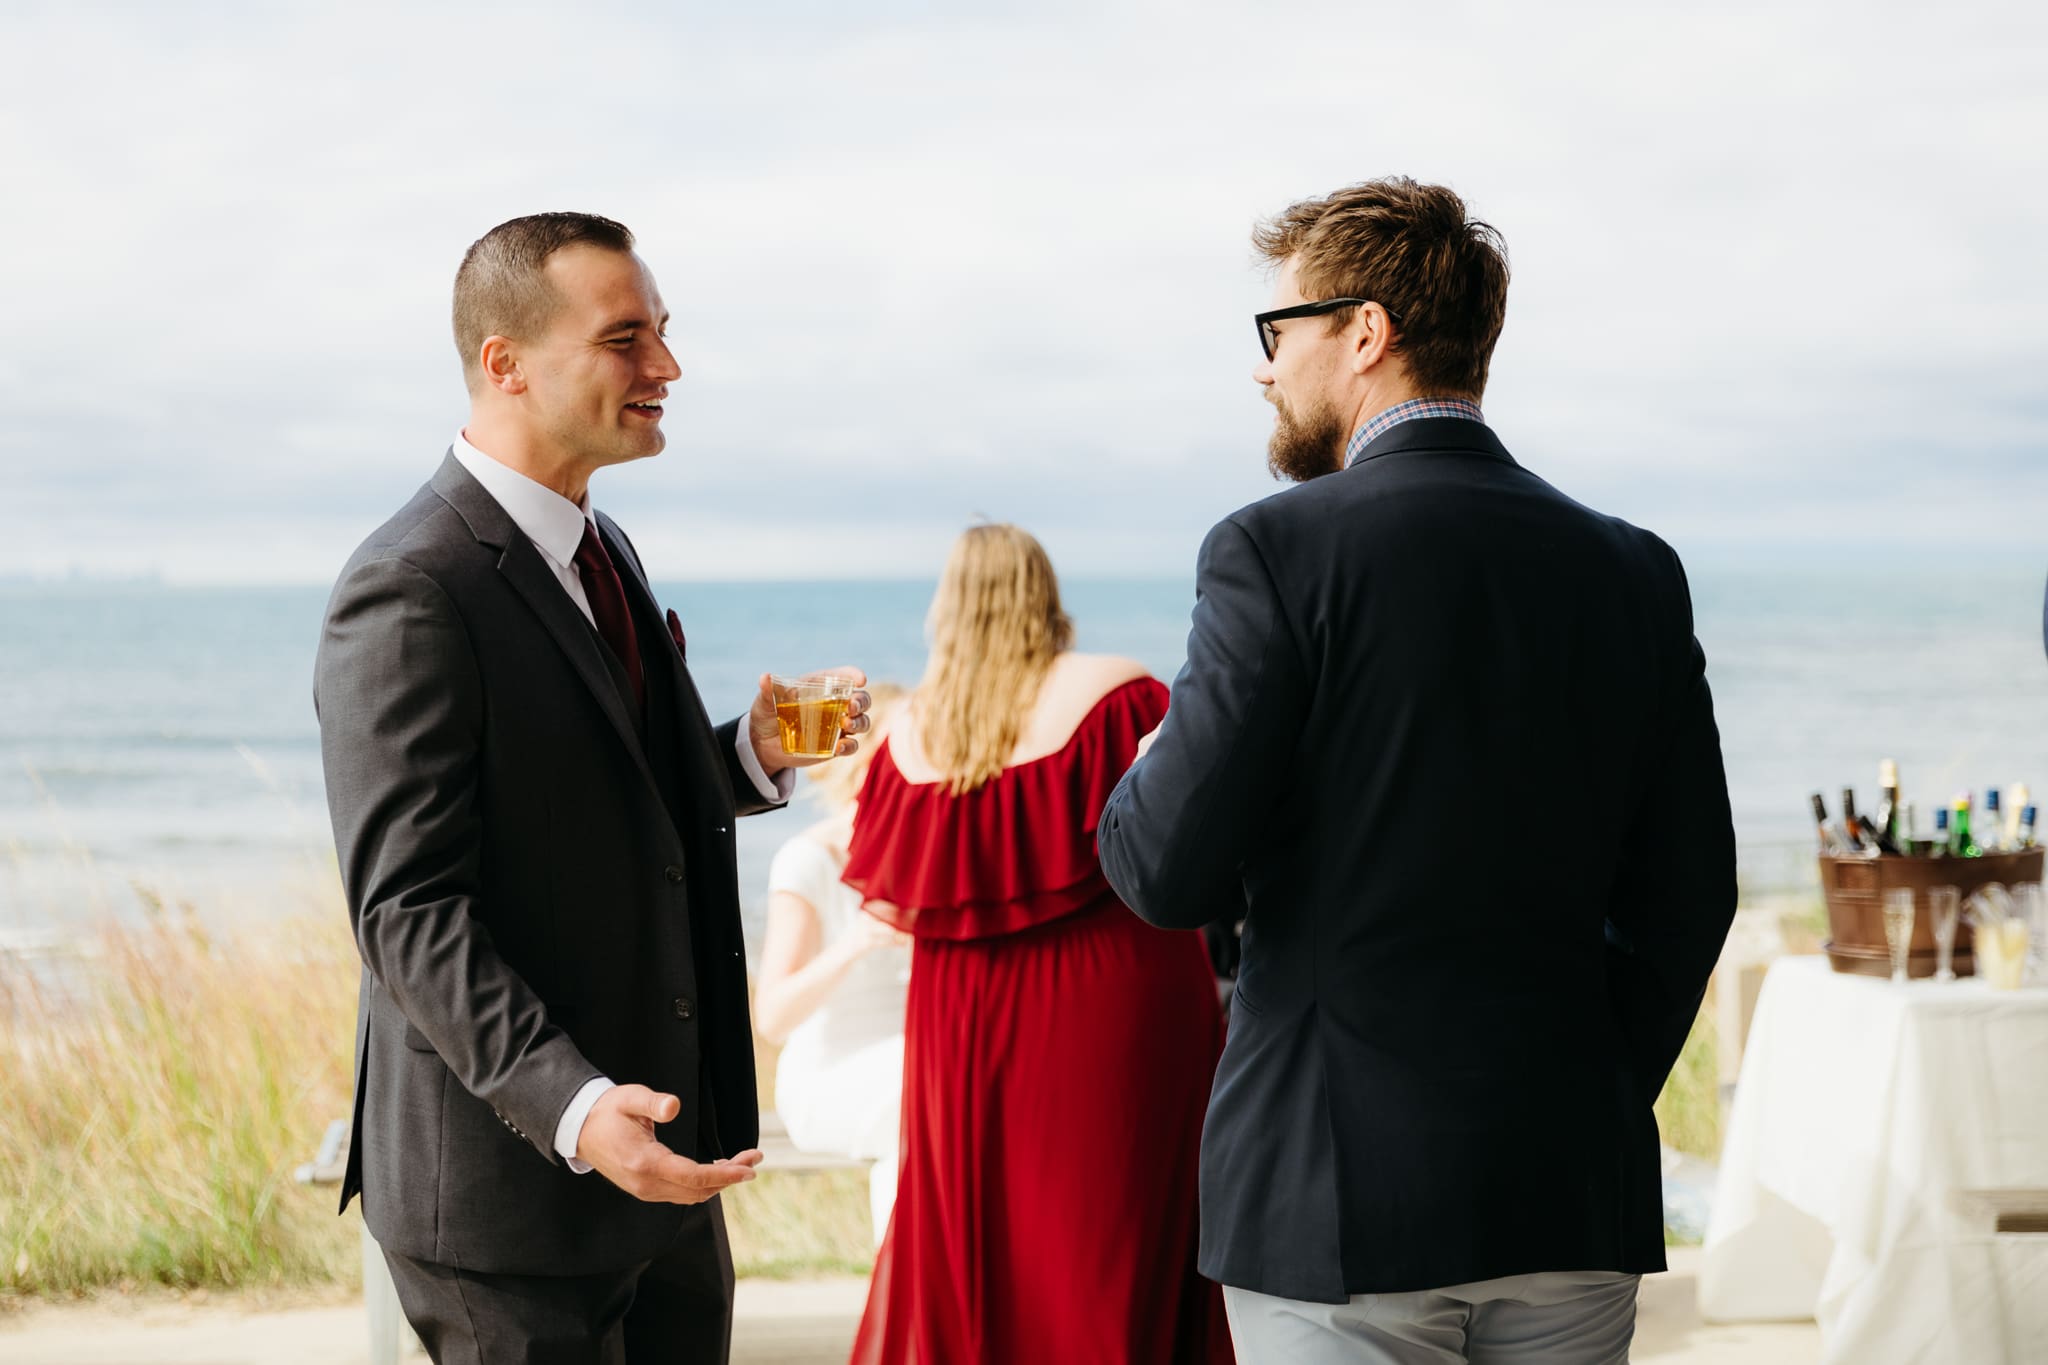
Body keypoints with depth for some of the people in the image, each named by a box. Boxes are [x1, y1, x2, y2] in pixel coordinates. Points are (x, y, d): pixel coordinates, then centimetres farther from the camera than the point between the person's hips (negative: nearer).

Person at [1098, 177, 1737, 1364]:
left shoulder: (1280, 551, -9)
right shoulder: (1634, 570, 6)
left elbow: (1172, 874, -12)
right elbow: (1688, 892, 6)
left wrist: (1139, 791, 10)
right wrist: (1598, 1107, 15)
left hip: (1341, 1201, -5)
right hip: (1576, 1205, 5)